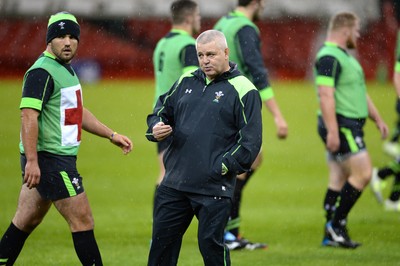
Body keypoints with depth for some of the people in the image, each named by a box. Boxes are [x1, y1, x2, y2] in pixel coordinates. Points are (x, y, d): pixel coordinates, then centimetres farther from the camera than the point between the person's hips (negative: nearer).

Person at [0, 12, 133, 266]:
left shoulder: (66, 69, 17)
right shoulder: (42, 72, -15)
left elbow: (77, 113, 29)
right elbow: (29, 116, -22)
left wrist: (111, 135, 26)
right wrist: (32, 161, -28)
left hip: (61, 159, 10)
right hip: (50, 161, -10)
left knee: (26, 222, 13)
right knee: (83, 221, -7)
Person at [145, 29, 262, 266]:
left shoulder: (243, 90, -4)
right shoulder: (187, 82, 13)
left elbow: (251, 140, -8)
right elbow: (162, 110, 24)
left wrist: (222, 168, -14)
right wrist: (156, 127, 1)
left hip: (214, 189, -5)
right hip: (174, 184, 6)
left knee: (211, 245, -2)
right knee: (162, 241, 9)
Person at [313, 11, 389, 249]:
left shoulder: (344, 56, 20)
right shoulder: (329, 57, -15)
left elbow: (360, 93, 27)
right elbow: (326, 95, -23)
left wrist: (378, 119, 25)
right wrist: (332, 131, -27)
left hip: (351, 126, 11)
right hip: (341, 126, -11)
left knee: (339, 180, 9)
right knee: (363, 173, -13)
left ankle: (332, 235, 10)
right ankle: (337, 225, -9)